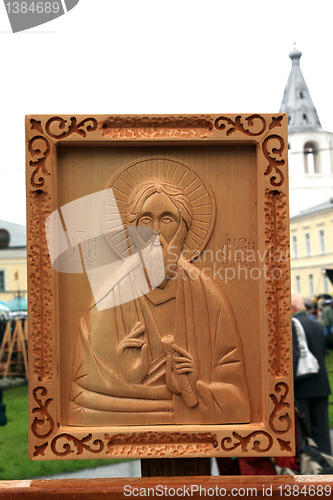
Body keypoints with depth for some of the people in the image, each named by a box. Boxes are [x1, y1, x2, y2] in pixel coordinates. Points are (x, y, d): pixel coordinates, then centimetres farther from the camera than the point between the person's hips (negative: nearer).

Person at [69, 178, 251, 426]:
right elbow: (89, 393, -4)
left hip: (197, 421, 1)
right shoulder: (109, 299, -8)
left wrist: (197, 386, -16)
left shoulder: (208, 297, -6)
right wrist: (125, 375, -18)